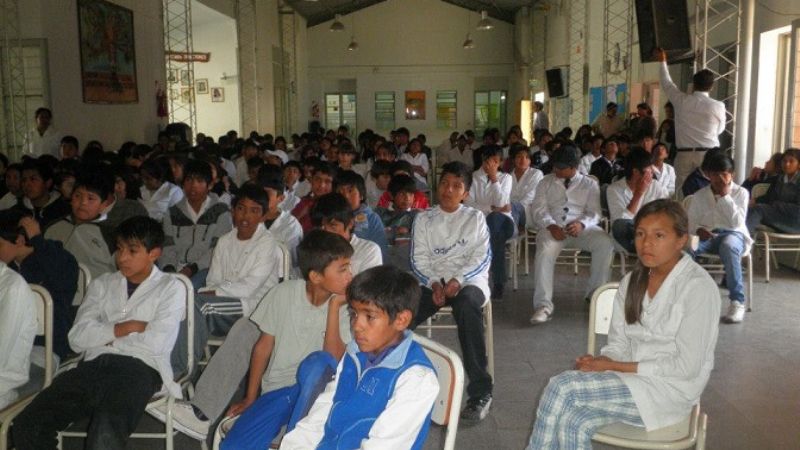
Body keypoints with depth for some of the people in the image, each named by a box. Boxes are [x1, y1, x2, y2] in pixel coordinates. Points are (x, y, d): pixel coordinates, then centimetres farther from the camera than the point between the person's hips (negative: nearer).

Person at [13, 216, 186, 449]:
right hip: (94, 366, 5)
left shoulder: (170, 288, 11)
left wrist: (105, 337, 6)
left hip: (138, 369, -4)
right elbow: (77, 337, 10)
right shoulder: (102, 284, 23)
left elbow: (157, 343, -3)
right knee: (27, 426, -19)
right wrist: (126, 327, 1)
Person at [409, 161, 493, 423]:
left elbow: (482, 257, 1)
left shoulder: (475, 217, 12)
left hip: (469, 279, -2)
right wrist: (434, 283, -14)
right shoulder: (424, 219, 15)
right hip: (434, 280, 2)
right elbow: (419, 259, 6)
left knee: (466, 304, -39)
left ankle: (481, 392, -33)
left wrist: (457, 280, -16)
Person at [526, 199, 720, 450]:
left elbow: (686, 366, -15)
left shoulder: (698, 286, -12)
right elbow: (618, 345, 7)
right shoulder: (632, 282, 9)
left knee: (562, 387, -23)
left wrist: (615, 366, -16)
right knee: (573, 422, -24)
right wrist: (599, 362, -16)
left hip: (670, 390, -5)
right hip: (628, 381, 6)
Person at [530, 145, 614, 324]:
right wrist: (551, 225, -19)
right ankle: (543, 305, -34)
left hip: (582, 227, 1)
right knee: (544, 251, -34)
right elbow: (539, 209, 3)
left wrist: (581, 224, -20)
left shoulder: (590, 184, 15)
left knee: (605, 242, -28)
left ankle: (595, 292, -11)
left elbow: (594, 213, 4)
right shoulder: (545, 182, 15)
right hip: (553, 227, -1)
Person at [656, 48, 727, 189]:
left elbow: (667, 83, 19)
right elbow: (719, 130, 17)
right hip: (708, 155, -1)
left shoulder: (681, 100, 2)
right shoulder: (718, 106, 1)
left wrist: (663, 62, 35)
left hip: (684, 155, 1)